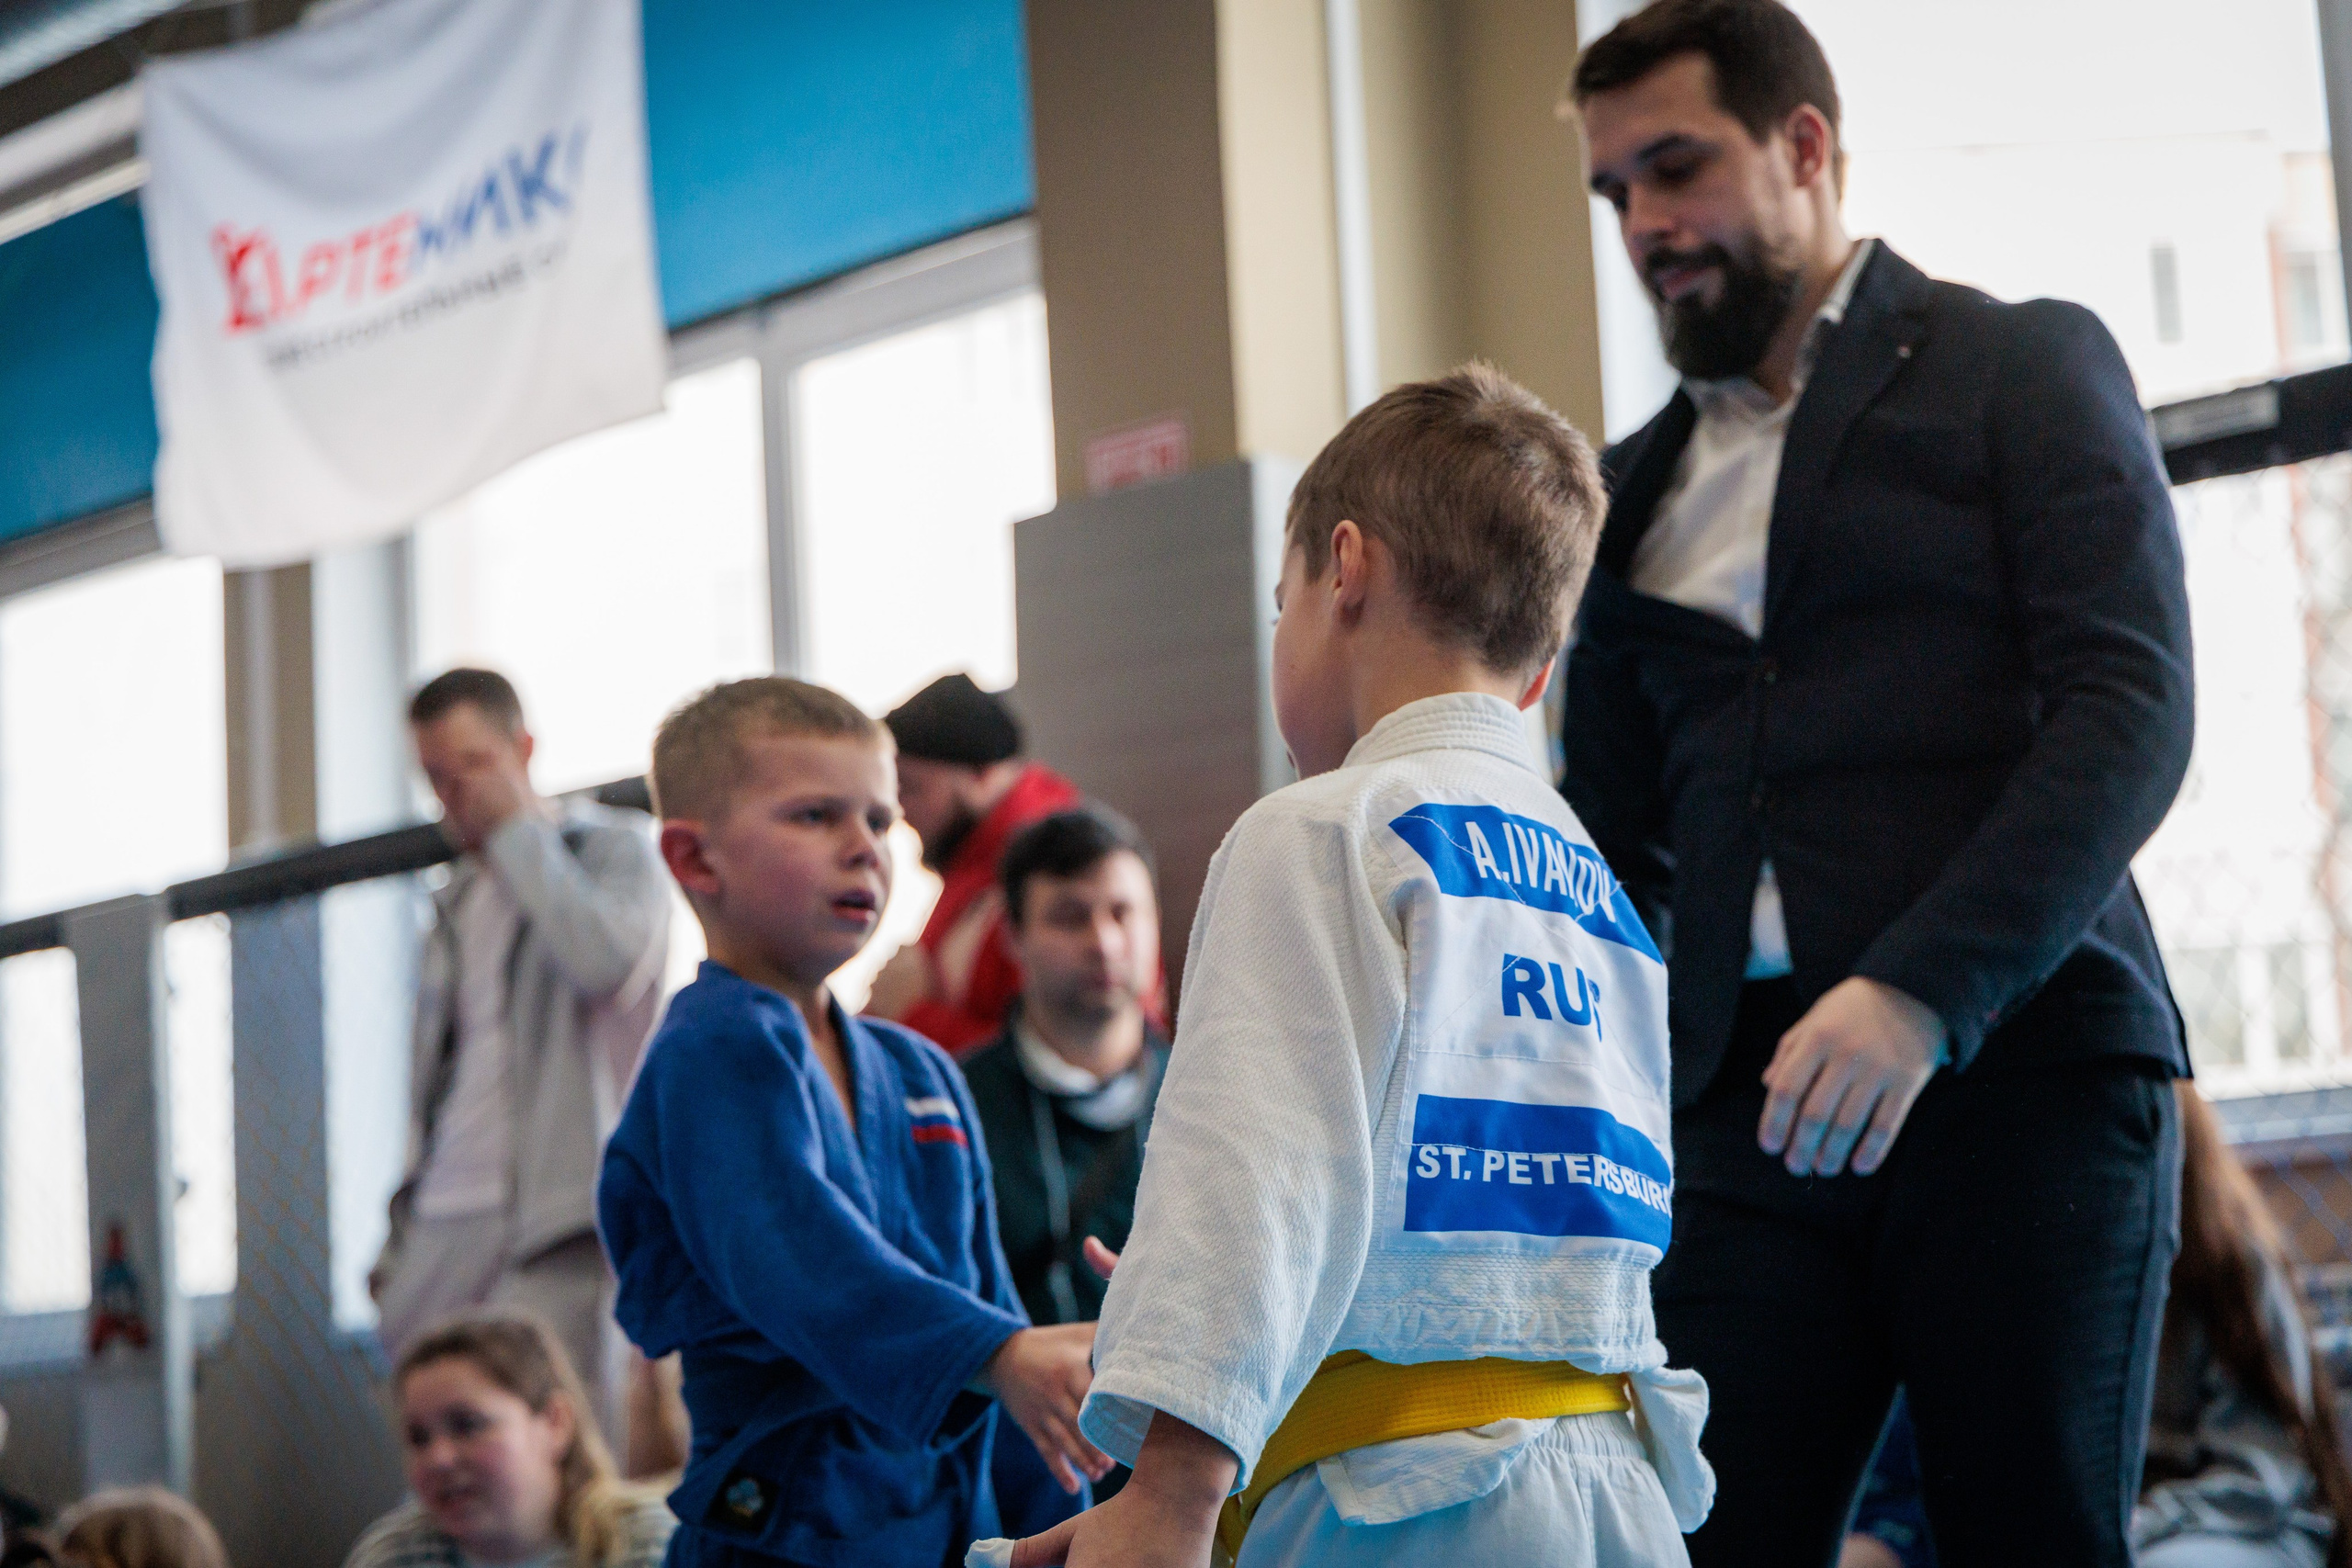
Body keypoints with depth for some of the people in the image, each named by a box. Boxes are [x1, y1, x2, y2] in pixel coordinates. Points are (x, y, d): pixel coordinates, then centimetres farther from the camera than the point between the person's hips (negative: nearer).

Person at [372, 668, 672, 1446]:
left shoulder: (613, 848, 4)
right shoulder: (458, 900, 22)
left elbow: (606, 959, -19)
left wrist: (517, 828, -8)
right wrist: (399, 1236, 18)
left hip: (559, 1214, -6)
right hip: (446, 1221, 6)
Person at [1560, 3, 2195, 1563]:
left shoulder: (2025, 366, 6)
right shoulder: (1637, 488, 21)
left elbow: (2131, 707, -7)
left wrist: (1922, 993, -19)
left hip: (2016, 1067, -4)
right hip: (1747, 1107, 4)